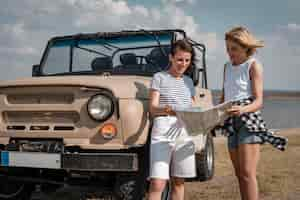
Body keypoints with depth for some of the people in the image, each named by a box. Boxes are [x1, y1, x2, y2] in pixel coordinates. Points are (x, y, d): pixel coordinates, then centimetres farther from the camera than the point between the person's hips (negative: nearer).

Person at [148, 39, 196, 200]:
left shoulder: (188, 81, 17)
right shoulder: (159, 77, 3)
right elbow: (152, 108, -6)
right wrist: (166, 110, -28)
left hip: (184, 133, 5)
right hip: (162, 133, -4)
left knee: (178, 181, 7)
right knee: (158, 183, -13)